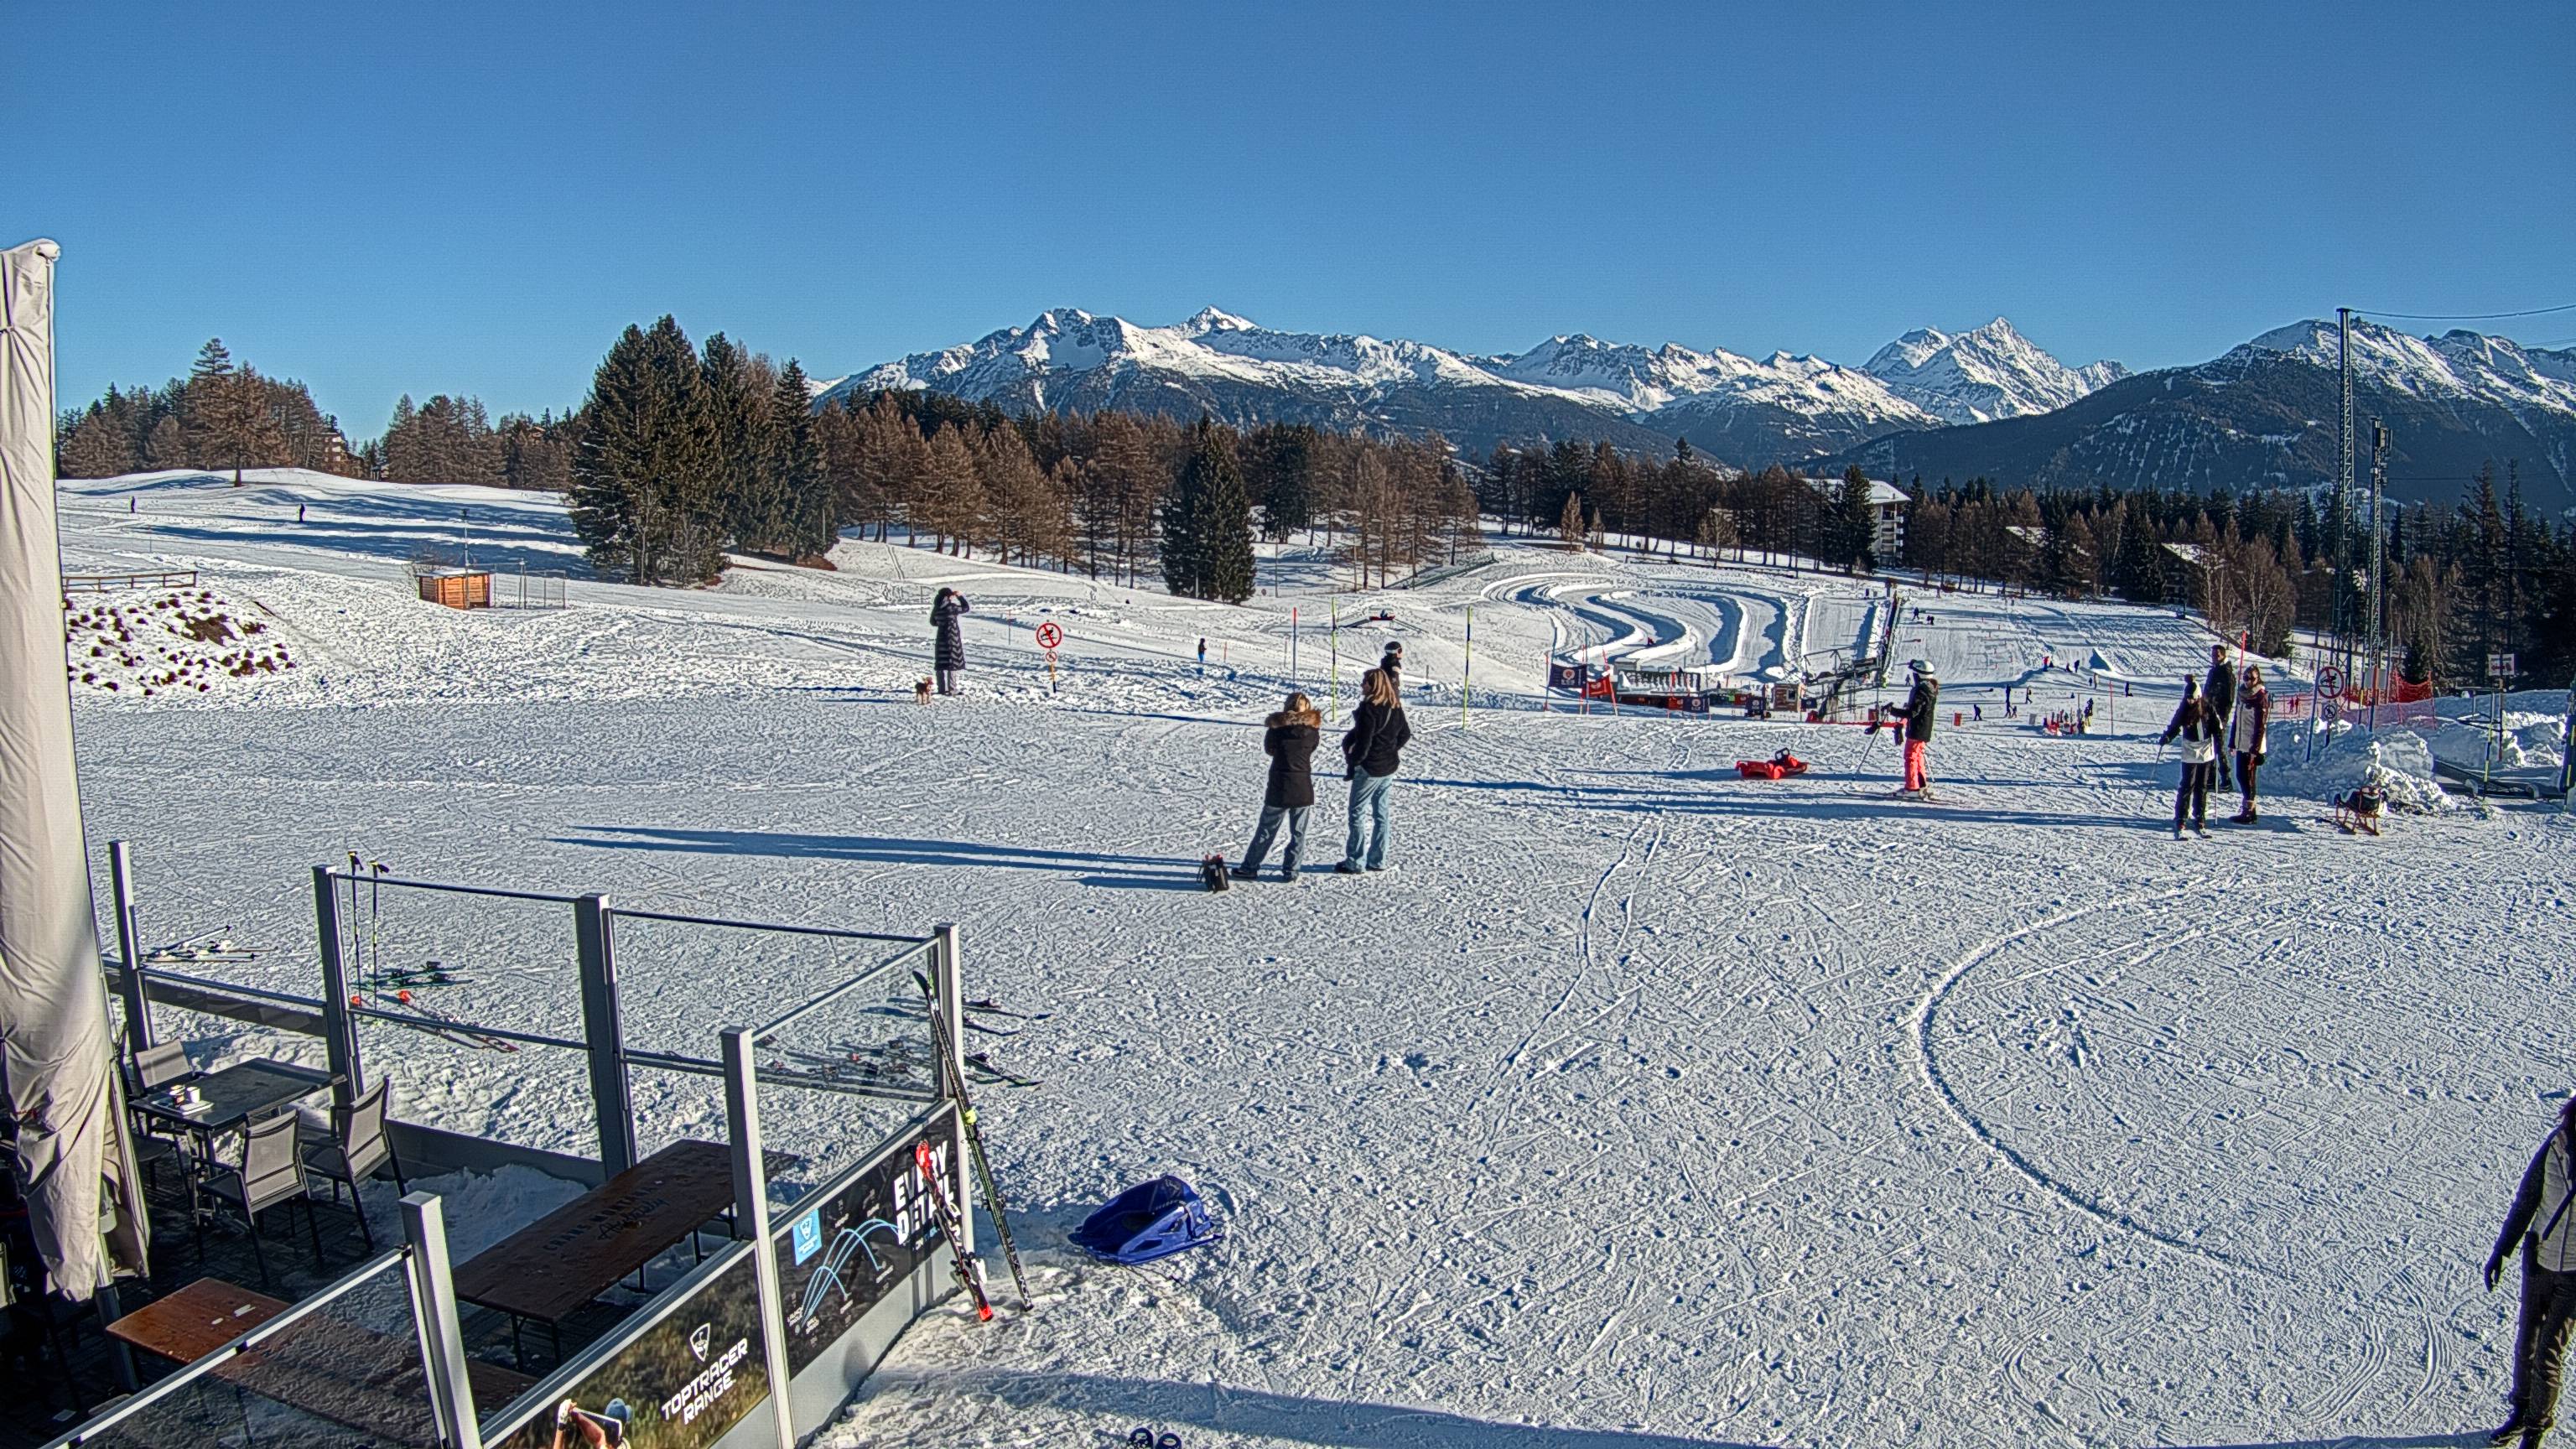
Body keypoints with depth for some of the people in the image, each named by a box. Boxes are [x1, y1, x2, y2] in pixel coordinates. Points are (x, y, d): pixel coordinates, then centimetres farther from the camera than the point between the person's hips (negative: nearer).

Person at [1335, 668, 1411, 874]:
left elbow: (1363, 741, -22)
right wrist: (1390, 751, 14)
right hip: (1389, 768, 8)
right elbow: (1405, 735, 13)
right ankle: (1378, 860, 20)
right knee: (1382, 812, 14)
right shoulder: (1395, 707, 4)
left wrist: (1352, 758, -8)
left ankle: (1355, 862, 4)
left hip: (1369, 769, -8)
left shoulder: (1368, 708, -20)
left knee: (1357, 813, 2)